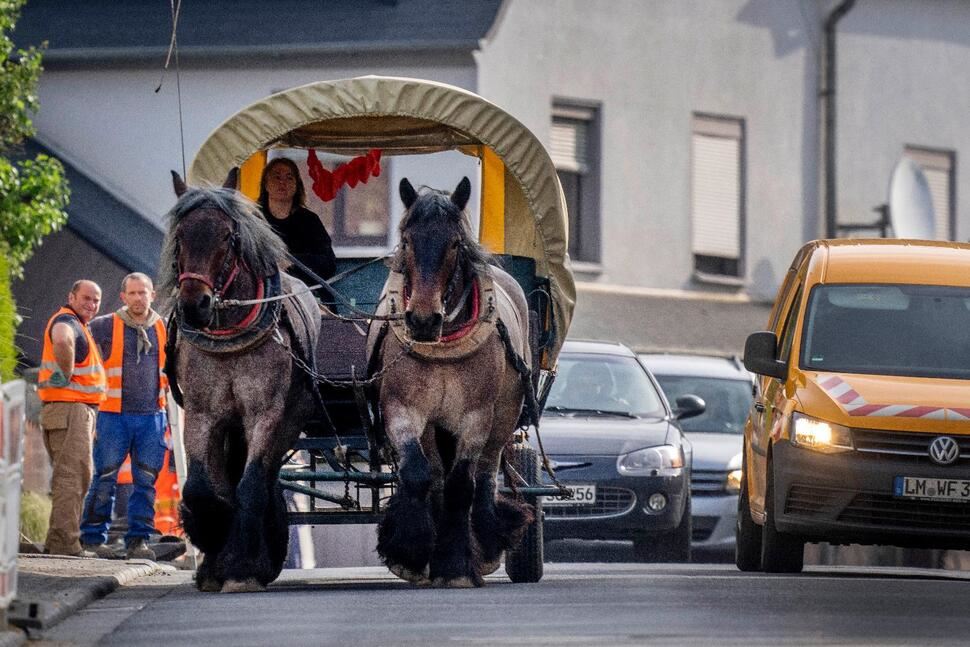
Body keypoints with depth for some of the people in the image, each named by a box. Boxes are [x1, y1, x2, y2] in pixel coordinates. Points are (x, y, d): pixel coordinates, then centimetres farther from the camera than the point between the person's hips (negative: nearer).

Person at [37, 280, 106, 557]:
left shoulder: (78, 326, 22)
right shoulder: (67, 322, -12)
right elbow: (62, 341, -37)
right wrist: (67, 376, -24)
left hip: (80, 410, 11)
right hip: (69, 408, -11)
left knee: (76, 476, 14)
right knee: (72, 475, -14)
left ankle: (57, 541, 17)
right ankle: (65, 542, -17)